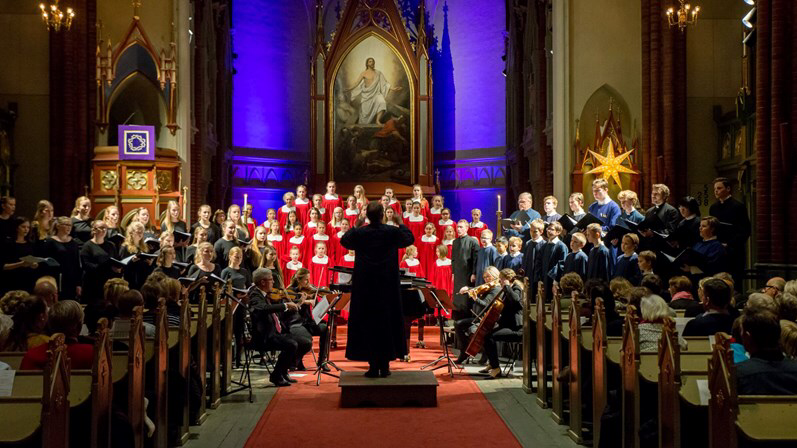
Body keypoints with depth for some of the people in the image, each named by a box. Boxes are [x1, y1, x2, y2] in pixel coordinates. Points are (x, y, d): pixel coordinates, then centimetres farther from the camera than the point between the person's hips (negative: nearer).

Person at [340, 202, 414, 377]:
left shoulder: (359, 233, -7)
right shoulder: (392, 232, -8)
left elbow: (344, 241, 15)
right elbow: (409, 239, 12)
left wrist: (356, 226, 24)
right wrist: (401, 223, 23)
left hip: (364, 286, 0)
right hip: (387, 285, 0)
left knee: (368, 324, 5)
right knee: (387, 323, 9)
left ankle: (373, 366, 4)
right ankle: (385, 366, 11)